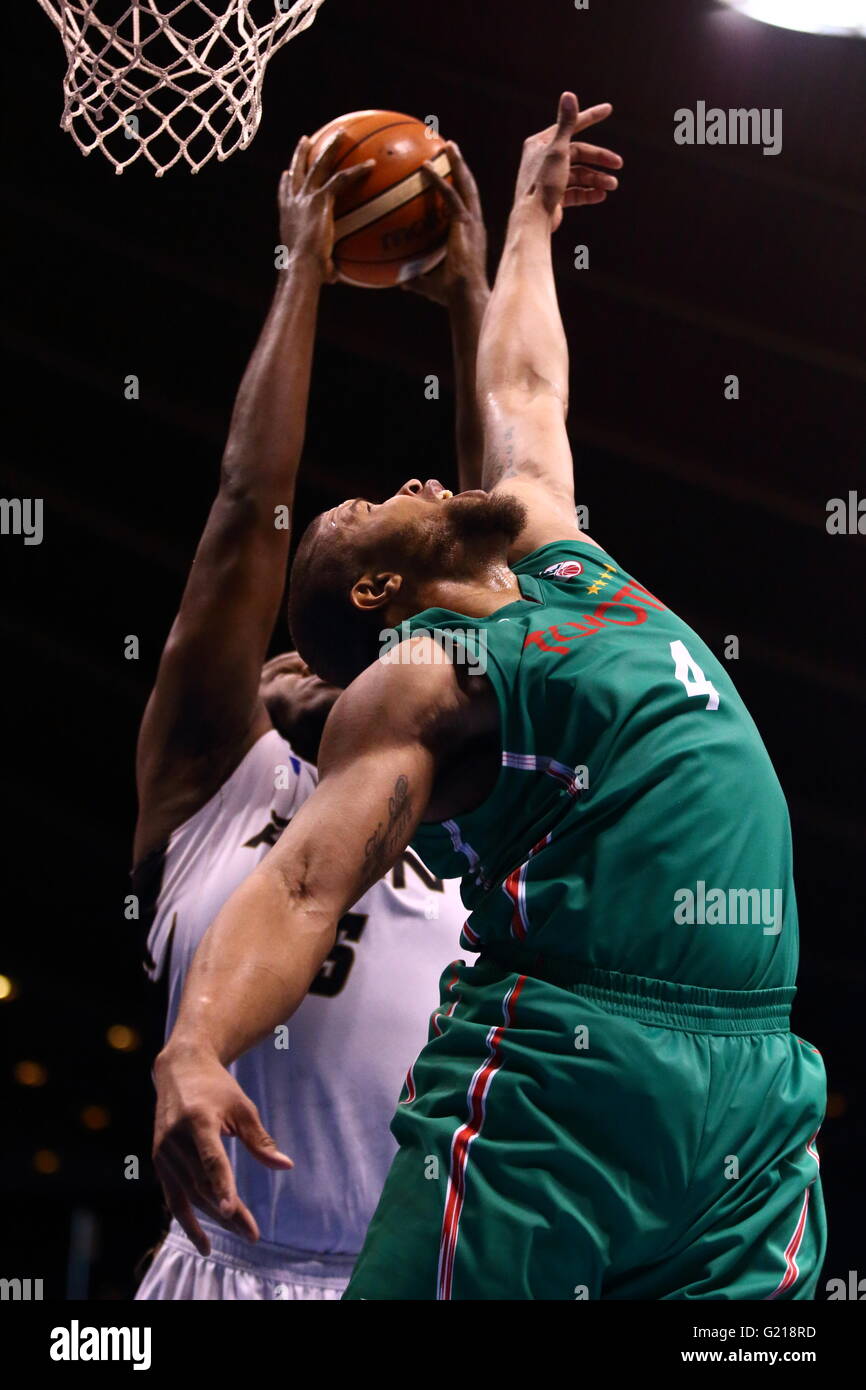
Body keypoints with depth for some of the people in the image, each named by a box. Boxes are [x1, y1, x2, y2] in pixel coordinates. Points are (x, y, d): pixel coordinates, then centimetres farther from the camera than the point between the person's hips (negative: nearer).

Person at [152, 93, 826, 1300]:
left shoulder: (562, 560, 21)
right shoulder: (414, 681, 0)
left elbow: (523, 390, 36)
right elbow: (302, 882, -14)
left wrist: (532, 214, 49)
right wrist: (195, 1050, -32)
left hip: (759, 1087, 7)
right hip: (561, 1077, -6)